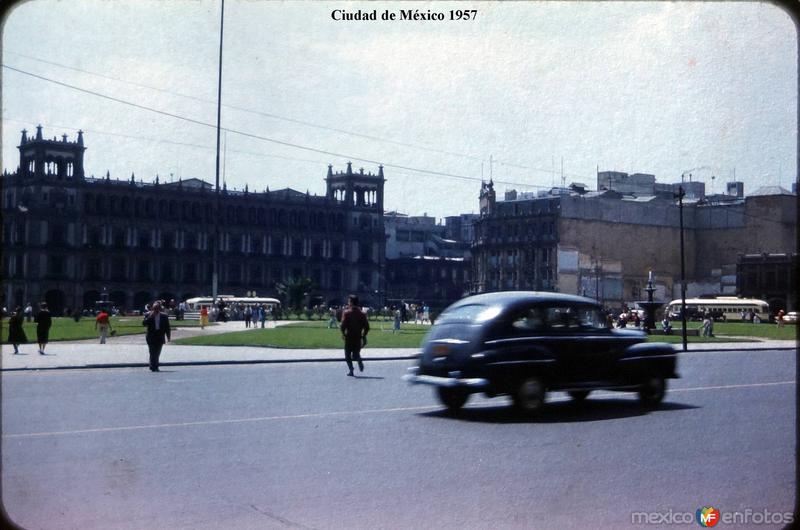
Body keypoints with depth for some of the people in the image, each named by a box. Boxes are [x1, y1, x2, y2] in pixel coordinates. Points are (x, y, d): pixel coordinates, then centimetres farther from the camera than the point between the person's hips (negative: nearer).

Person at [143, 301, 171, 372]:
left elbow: (167, 327, 7)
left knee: (157, 354, 6)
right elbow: (144, 323, -11)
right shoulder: (148, 315, 1)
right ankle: (153, 367, 0)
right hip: (151, 337, -2)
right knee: (153, 353, -5)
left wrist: (168, 336, 1)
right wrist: (150, 317, -19)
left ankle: (154, 367, 16)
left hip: (160, 338, 2)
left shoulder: (164, 316, 5)